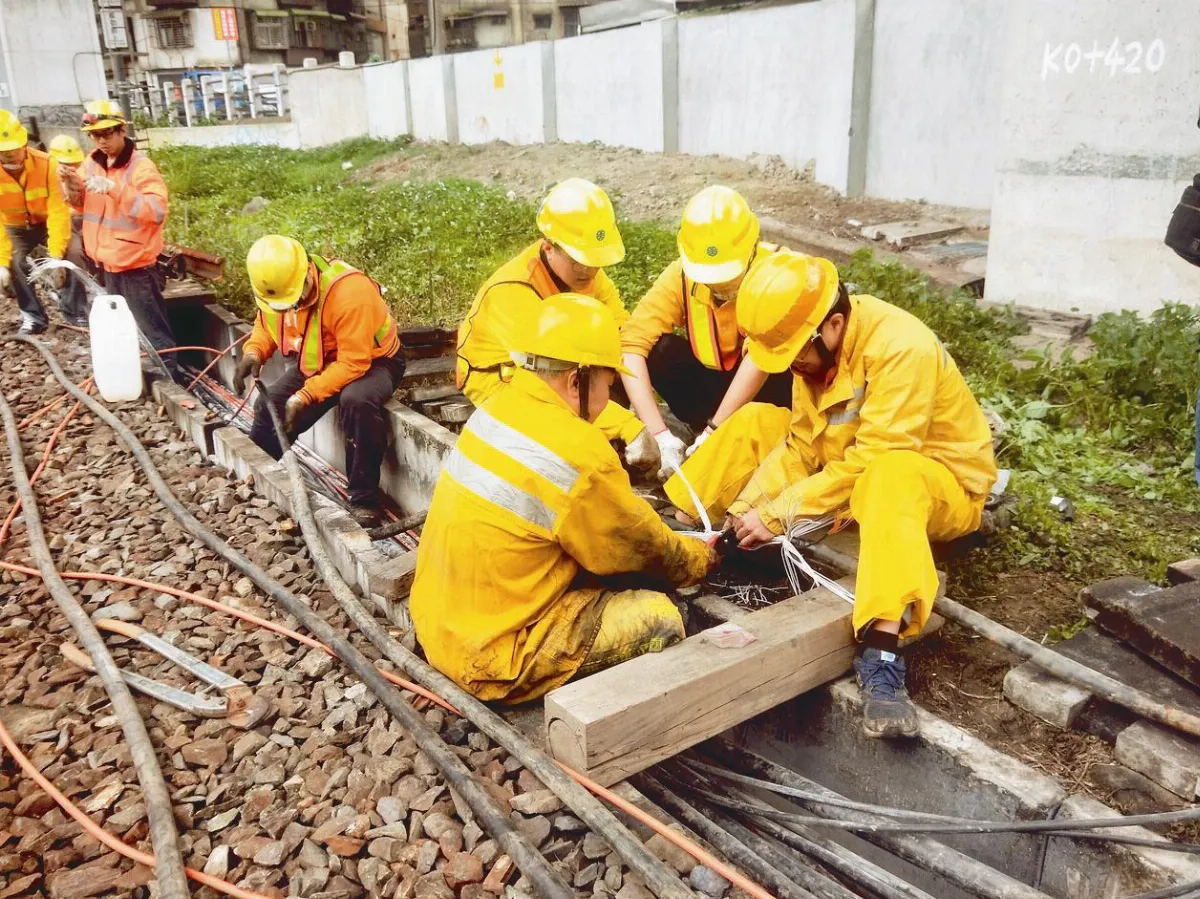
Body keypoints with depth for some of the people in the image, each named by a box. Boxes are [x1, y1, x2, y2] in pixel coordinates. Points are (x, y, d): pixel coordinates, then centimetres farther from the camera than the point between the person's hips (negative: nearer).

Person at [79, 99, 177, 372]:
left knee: (152, 331, -1)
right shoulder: (92, 163, 6)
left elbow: (157, 211, -29)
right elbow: (82, 204, 16)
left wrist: (115, 188, -36)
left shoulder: (141, 167, -16)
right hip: (106, 264, 8)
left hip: (136, 268, -8)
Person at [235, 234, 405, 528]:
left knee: (357, 400, -37)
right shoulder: (273, 286, -13)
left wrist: (306, 396, -36)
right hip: (314, 362, 7)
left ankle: (364, 500, -25)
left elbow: (353, 363, -33)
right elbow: (266, 326, 7)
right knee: (269, 405, -3)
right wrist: (253, 352, -16)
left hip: (370, 361, -7)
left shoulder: (348, 292, -35)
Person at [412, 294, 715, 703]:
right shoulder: (580, 454, -23)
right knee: (659, 619, -4)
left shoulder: (498, 407, 0)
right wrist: (699, 558, 12)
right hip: (486, 657, -8)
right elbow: (643, 547, -6)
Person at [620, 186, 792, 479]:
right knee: (655, 348, -24)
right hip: (716, 381, 3)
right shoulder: (681, 274, -19)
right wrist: (658, 434, -38)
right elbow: (632, 343, -28)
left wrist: (714, 430, -39)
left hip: (768, 385, -3)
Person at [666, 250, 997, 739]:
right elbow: (801, 445, -3)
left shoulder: (901, 349, -29)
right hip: (848, 474, 7)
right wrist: (747, 506, -15)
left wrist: (779, 514, -29)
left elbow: (871, 460, -31)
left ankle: (880, 658, -49)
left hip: (936, 482, -7)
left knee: (890, 477, -42)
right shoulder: (816, 348, -6)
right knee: (755, 422, -3)